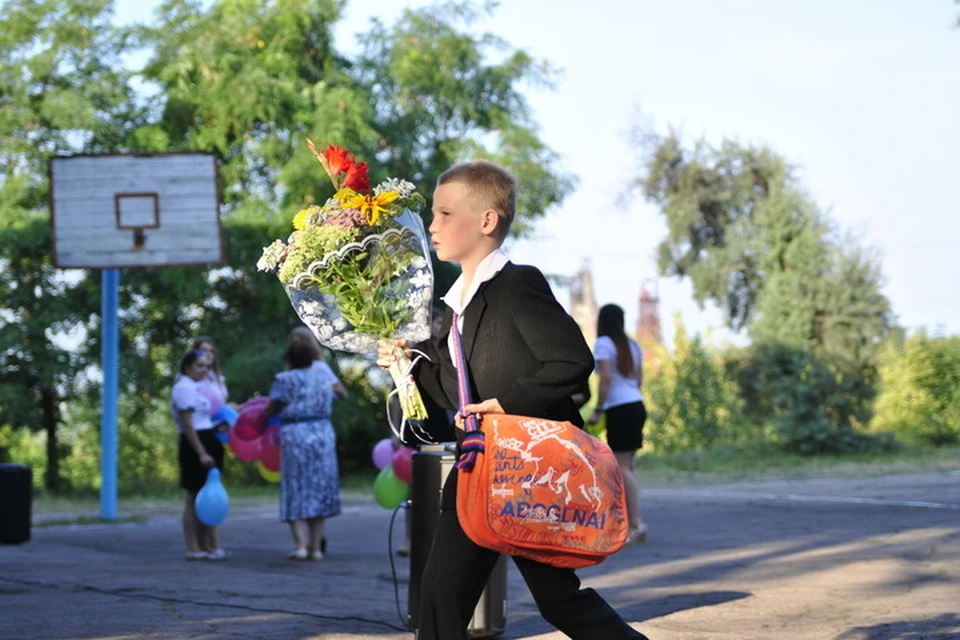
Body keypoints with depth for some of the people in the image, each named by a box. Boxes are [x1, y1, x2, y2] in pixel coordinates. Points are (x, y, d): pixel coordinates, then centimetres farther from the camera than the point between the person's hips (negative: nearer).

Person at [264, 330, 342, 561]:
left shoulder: (285, 380, -6)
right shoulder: (324, 378, 7)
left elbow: (271, 410, -5)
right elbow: (328, 405, 11)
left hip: (295, 436, -4)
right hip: (323, 433, 4)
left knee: (296, 491, 2)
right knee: (319, 489, 9)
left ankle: (301, 543, -11)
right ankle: (316, 546, 9)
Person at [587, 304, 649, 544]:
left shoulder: (603, 344, -5)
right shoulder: (632, 345, 17)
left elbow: (606, 378, -14)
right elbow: (638, 379, 17)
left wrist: (598, 411, -13)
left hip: (619, 409, -7)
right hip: (637, 405, 8)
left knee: (622, 467, -8)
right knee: (629, 465, 8)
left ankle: (637, 523, -15)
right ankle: (632, 522, 4)